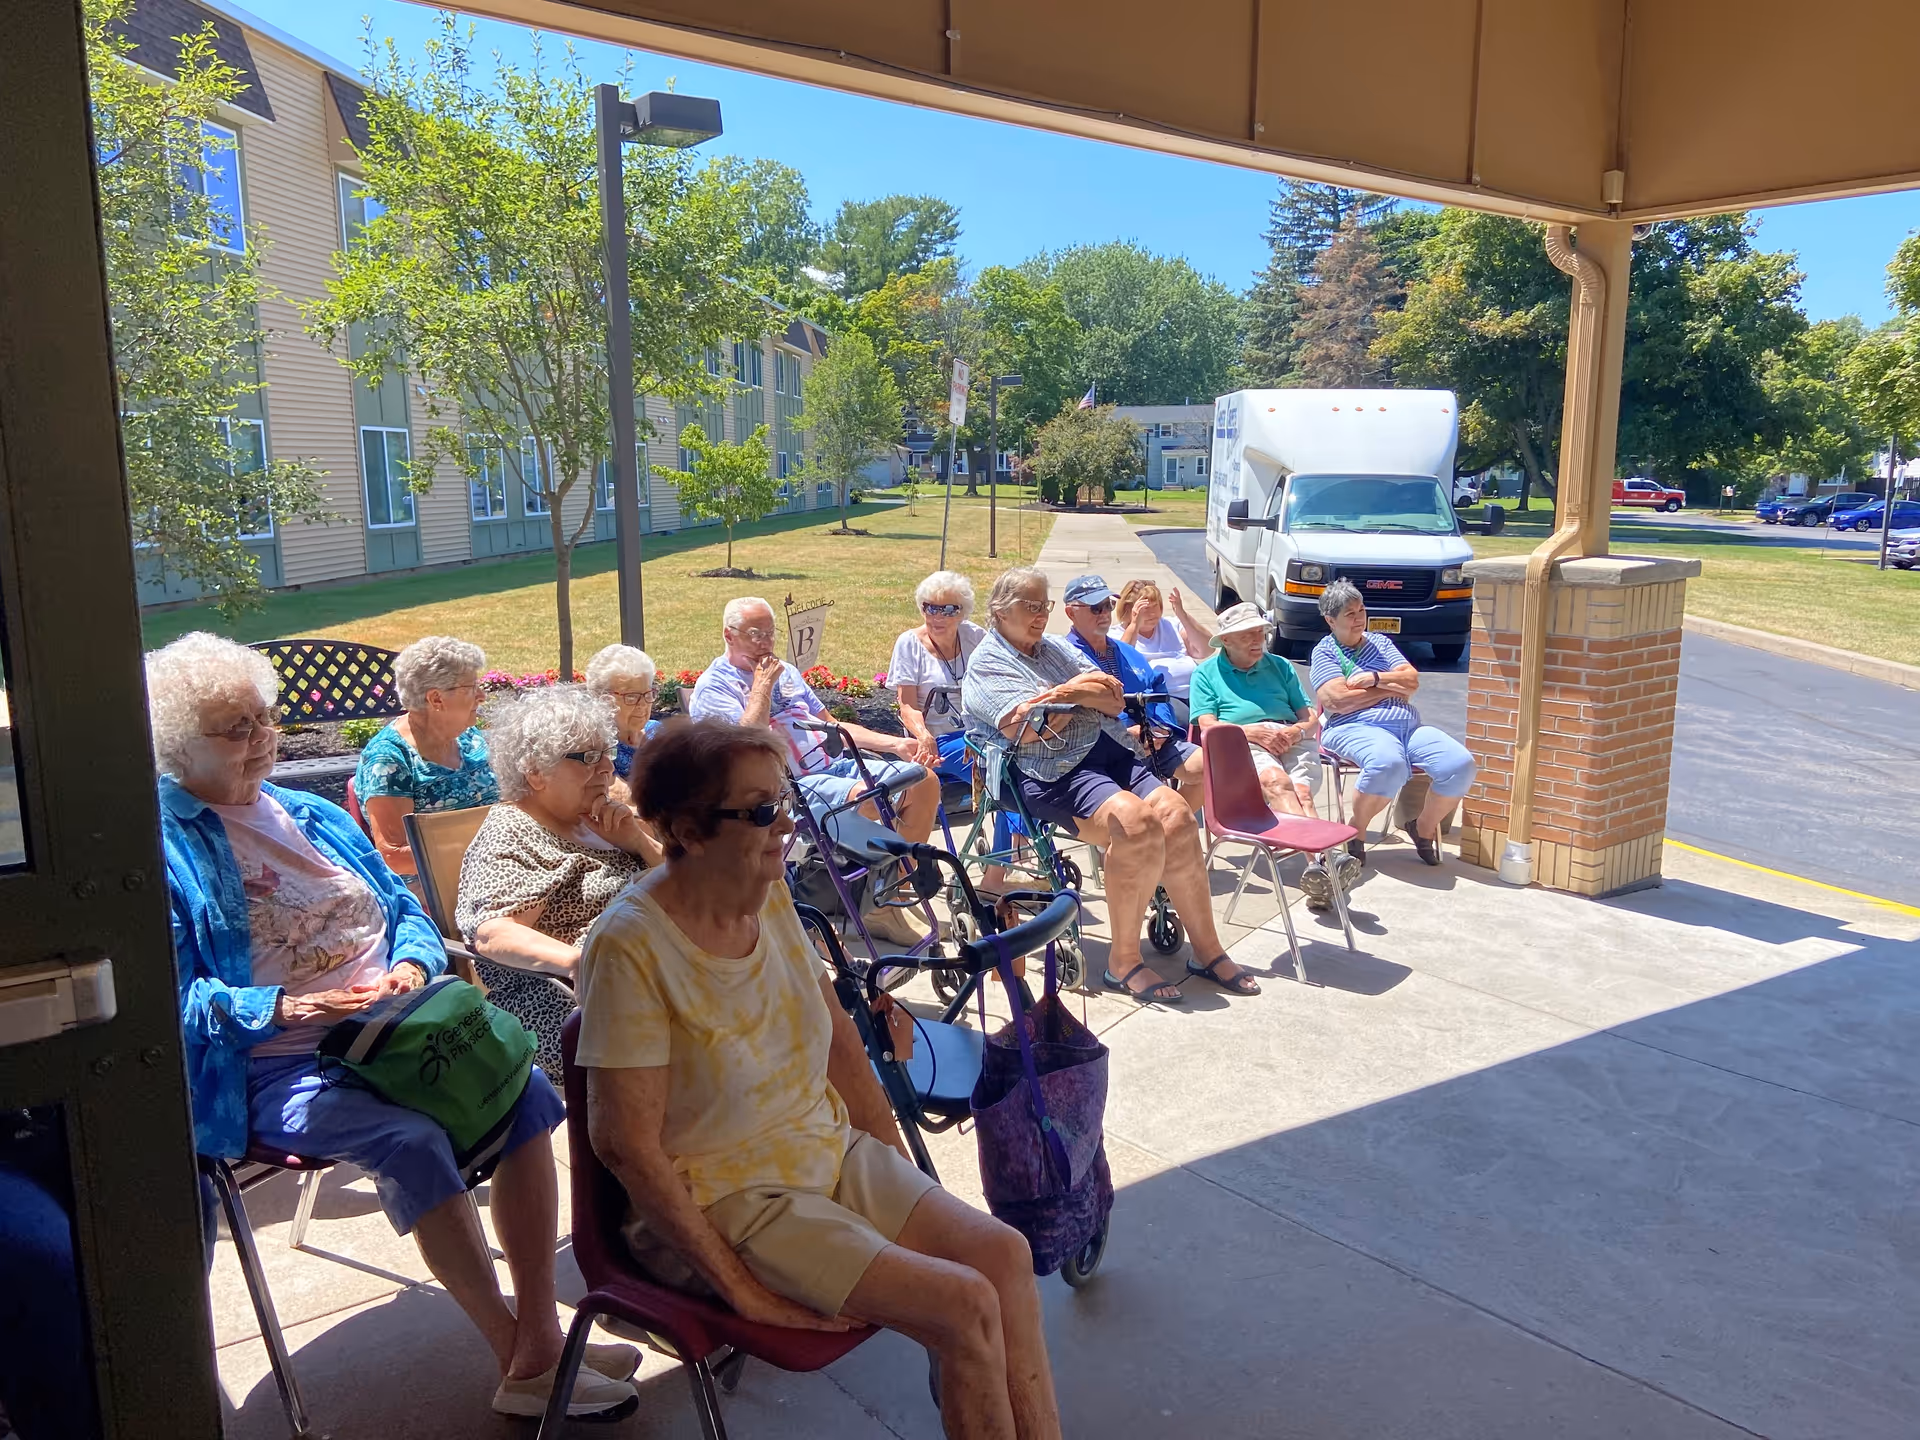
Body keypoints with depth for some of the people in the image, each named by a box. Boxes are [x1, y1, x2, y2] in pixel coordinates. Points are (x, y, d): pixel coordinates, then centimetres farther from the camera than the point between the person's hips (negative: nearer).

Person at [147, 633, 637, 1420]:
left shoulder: (315, 815, 18)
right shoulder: (158, 846, -2)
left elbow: (405, 909, 18)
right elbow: (175, 998, -10)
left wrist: (411, 964, -4)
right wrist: (283, 1009, -23)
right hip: (277, 1068, -6)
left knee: (525, 1089, -19)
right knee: (411, 1140, -32)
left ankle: (540, 1337, -13)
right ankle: (522, 1363, -18)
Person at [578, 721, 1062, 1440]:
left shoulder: (771, 896, -2)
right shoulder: (632, 947, -22)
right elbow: (627, 1145, -21)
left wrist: (903, 1180, 6)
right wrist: (742, 1288, -18)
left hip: (832, 1150, 7)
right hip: (727, 1201, -6)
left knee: (1005, 1253, -10)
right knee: (965, 1306, -16)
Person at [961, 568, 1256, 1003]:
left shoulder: (1056, 647, 24)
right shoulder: (988, 664, 4)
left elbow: (1115, 701, 15)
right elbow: (1030, 730, -12)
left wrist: (1080, 692, -7)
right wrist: (1082, 688, 2)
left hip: (1108, 750, 7)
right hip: (1052, 773, -7)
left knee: (1175, 816, -17)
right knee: (1135, 821, -31)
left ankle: (1209, 950, -6)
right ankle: (1124, 960, -20)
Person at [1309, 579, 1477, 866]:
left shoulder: (1380, 642, 24)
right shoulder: (1324, 652, 8)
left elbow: (1413, 681, 12)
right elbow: (1338, 700, -9)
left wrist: (1376, 678, -5)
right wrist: (1392, 689, 1)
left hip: (1410, 727, 6)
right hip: (1356, 728, -6)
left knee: (1460, 764, -20)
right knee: (1389, 763, -41)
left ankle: (1425, 827, 5)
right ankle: (1355, 832, -16)